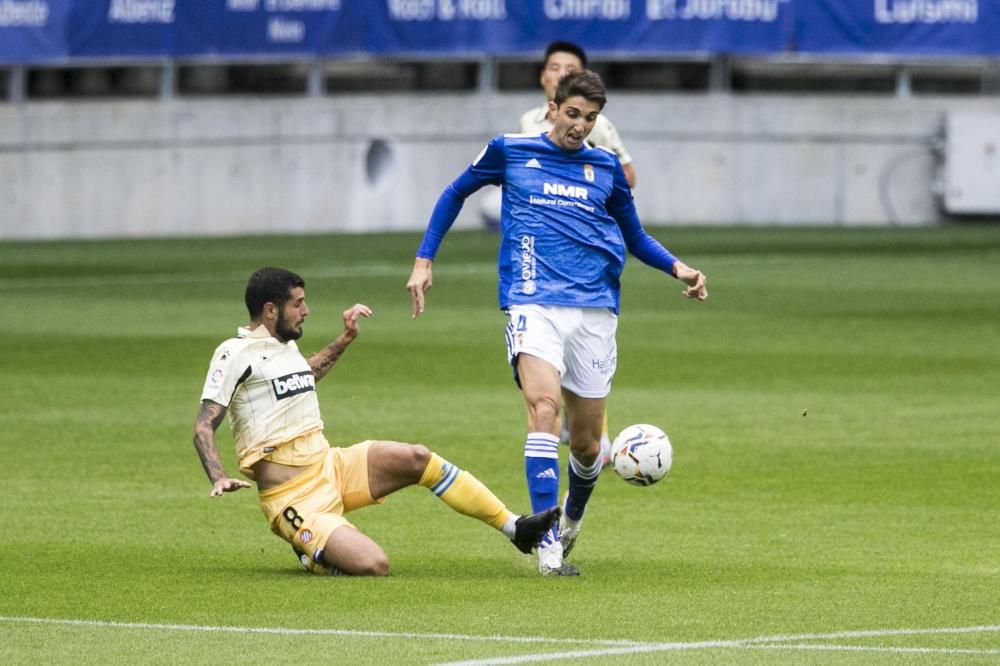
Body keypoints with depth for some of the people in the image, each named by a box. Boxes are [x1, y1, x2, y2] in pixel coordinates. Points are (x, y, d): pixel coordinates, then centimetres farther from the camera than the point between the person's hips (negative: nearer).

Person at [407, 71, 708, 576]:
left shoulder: (605, 167, 13)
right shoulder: (510, 152, 8)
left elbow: (634, 236, 25)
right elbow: (455, 194, 23)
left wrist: (676, 267, 7)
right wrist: (424, 260, 15)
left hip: (594, 311, 3)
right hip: (533, 303, -3)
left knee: (586, 442, 6)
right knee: (544, 407, -25)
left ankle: (573, 517, 40)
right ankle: (548, 546, -27)